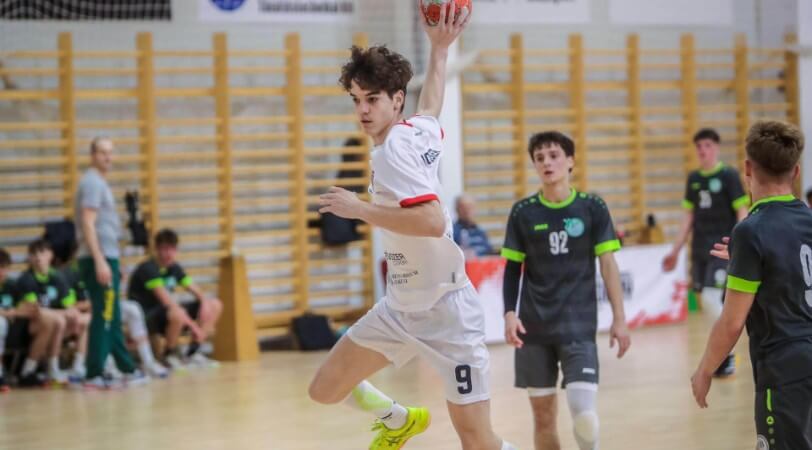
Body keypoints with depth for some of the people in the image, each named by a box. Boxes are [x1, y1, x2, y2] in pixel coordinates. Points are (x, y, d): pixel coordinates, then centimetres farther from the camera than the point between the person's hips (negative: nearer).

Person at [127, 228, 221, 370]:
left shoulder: (174, 268, 6)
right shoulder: (148, 269, -21)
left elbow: (194, 289, 9)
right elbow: (166, 300, -28)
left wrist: (205, 303, -16)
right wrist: (192, 324, -32)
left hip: (166, 312, 9)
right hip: (145, 318, -9)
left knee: (215, 305, 4)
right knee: (178, 314, -42)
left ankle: (192, 352, 4)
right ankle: (170, 354, -14)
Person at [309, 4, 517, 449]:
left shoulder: (393, 151, -21)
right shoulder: (421, 129, 3)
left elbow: (433, 221, -34)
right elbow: (431, 103, 27)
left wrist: (360, 209, -26)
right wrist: (440, 48, 38)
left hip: (445, 312, -9)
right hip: (400, 307, 9)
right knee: (326, 390, 13)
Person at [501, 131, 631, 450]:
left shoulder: (592, 208, 0)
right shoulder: (523, 212, 3)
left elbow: (608, 264, 2)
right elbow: (512, 269, 8)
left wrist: (619, 318, -1)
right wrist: (509, 313, -5)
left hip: (578, 325, -2)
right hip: (533, 327, 2)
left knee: (584, 413, -16)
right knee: (543, 415, 5)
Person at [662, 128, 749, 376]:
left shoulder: (729, 176, -5)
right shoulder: (693, 178, 11)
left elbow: (742, 212, -7)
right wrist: (676, 251, 17)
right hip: (699, 249, 6)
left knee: (712, 298, -15)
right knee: (709, 302, 6)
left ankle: (724, 356, -4)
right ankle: (725, 354, 17)